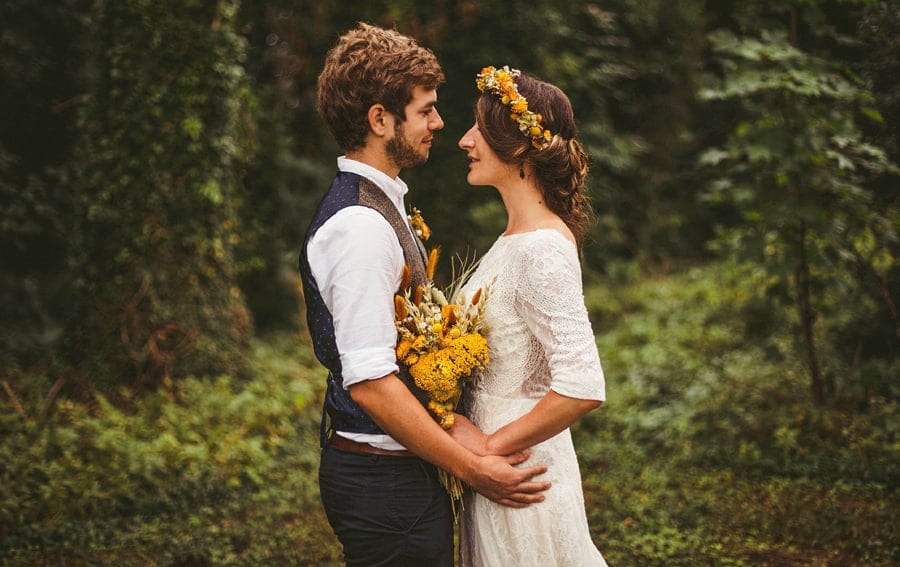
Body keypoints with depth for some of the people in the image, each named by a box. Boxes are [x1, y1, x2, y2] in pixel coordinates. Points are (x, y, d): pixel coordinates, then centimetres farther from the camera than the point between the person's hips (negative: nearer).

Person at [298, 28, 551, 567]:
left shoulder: (378, 205, 11)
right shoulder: (361, 227, -21)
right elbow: (370, 382, -25)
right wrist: (470, 467, -19)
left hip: (396, 467, 10)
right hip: (384, 480, -10)